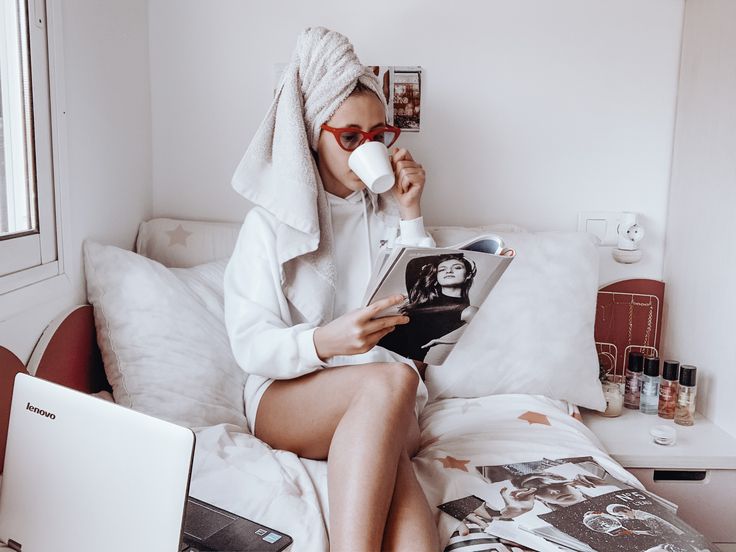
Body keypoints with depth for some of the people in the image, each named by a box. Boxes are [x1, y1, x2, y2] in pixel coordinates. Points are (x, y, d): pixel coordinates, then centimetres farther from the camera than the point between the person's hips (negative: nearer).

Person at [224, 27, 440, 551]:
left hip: (382, 400, 3)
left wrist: (411, 215, -3)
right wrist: (324, 342, -31)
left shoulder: (386, 212, 9)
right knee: (392, 379, -36)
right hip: (288, 395, -2)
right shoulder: (273, 220, -2)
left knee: (390, 445, -35)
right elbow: (249, 345, -9)